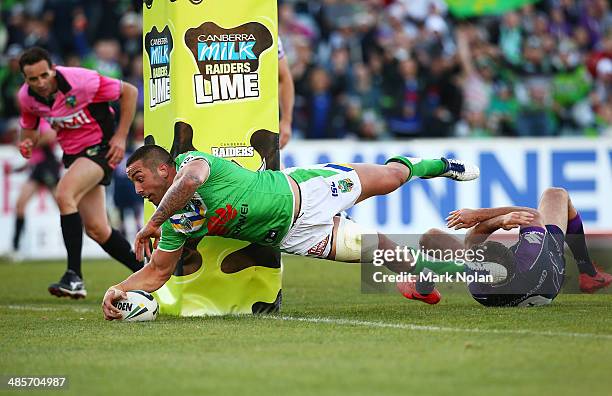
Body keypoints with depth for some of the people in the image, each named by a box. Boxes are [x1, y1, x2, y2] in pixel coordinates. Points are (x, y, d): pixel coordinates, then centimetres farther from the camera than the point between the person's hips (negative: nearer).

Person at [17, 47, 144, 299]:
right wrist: (28, 142, -12)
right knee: (96, 229, 5)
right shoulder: (26, 97, -8)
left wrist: (120, 136, -13)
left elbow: (129, 92, -12)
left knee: (64, 195, -30)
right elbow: (29, 126, 13)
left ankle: (74, 276, -30)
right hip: (73, 154, 7)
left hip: (100, 148, -7)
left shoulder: (81, 82, -25)